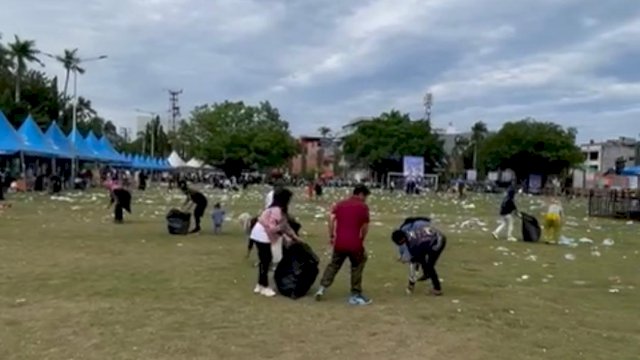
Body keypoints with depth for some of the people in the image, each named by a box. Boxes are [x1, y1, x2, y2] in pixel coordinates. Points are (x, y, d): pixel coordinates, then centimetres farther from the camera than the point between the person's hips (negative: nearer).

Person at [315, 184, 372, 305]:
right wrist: (362, 239, 12)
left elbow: (332, 219, 0)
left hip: (339, 243, 4)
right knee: (357, 267, 13)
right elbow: (365, 226, -3)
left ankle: (322, 288, 9)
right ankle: (355, 295, 16)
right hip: (354, 243, -4)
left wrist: (331, 236, 6)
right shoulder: (363, 206, -1)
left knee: (334, 265, 19)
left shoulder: (340, 204, 11)